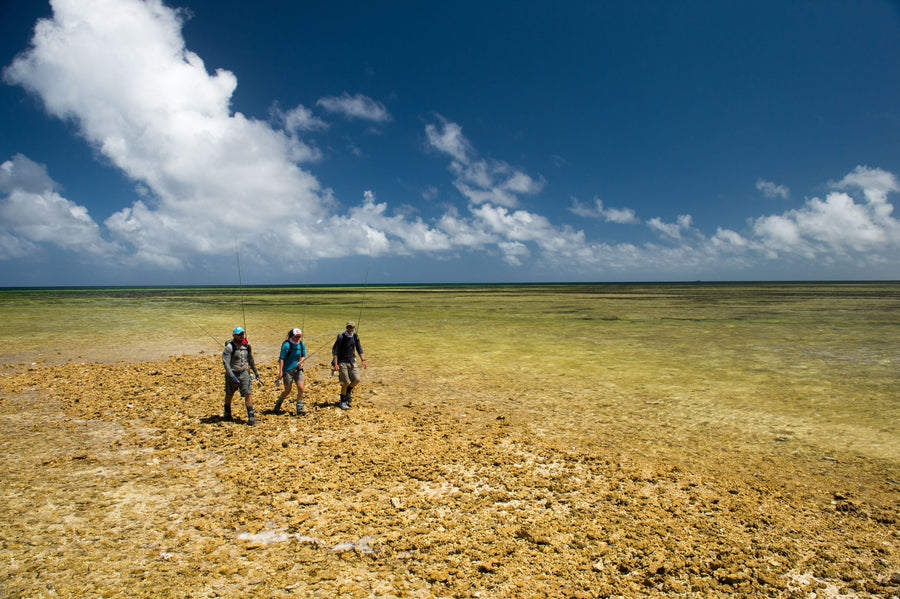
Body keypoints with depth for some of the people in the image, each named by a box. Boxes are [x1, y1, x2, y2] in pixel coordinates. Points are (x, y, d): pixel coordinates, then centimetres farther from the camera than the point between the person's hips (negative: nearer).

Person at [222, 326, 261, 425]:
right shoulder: (229, 347, -15)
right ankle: (227, 413, 41)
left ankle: (251, 417, -8)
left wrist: (255, 371, 22)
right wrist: (232, 377, -26)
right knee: (229, 395, 16)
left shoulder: (246, 345, 1)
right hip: (232, 373, -3)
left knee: (248, 393, -9)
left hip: (244, 372, 3)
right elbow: (226, 363, -19)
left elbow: (250, 358, 17)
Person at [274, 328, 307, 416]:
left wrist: (301, 361, -9)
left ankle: (299, 409, 2)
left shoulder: (301, 344, 3)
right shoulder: (286, 345, -13)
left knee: (301, 388, -8)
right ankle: (277, 405, 29)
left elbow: (304, 356, 13)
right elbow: (281, 358, -12)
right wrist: (280, 371, -16)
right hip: (288, 370, -5)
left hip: (298, 369, 5)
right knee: (287, 391, 3)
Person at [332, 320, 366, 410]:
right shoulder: (341, 337, -13)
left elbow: (359, 349, 13)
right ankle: (342, 402, 9)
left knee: (357, 380, -4)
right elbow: (334, 350, -12)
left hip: (352, 361, 5)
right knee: (346, 382, -5)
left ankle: (347, 392, 24)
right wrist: (335, 364, -18)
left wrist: (363, 360, 3)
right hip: (342, 362, -5)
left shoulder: (355, 337, 3)